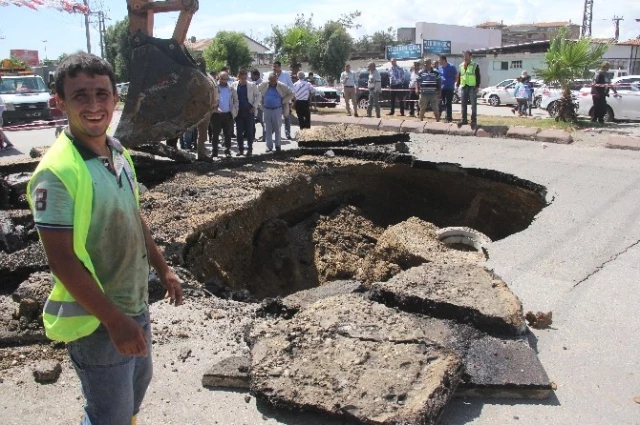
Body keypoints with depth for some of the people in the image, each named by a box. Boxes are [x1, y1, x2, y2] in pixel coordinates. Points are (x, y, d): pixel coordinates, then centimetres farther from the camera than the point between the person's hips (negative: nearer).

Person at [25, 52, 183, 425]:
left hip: (135, 306, 8)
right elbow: (61, 259, -24)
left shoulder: (119, 153, 1)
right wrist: (114, 320, -24)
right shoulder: (57, 172, -24)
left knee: (139, 382, 27)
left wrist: (163, 269, 16)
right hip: (96, 322, -8)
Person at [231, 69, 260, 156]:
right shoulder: (234, 86, 1)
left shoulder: (252, 85, -1)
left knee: (250, 131, -1)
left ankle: (250, 149, 7)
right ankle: (240, 149, 14)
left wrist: (254, 106, -5)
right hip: (239, 111, 1)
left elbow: (258, 96, 3)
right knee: (239, 131, 5)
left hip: (249, 111, -1)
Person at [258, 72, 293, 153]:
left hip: (277, 109, -2)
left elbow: (291, 94, 0)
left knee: (277, 128, 3)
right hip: (267, 109, 2)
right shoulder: (264, 85, -2)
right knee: (268, 128, 4)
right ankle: (269, 146, 10)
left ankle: (278, 145, 12)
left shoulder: (281, 86, -7)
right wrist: (261, 100, 6)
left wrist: (283, 101, -5)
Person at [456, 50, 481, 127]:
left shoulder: (475, 65, -1)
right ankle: (464, 120, 12)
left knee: (473, 105, -2)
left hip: (472, 87, -5)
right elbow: (459, 76, 17)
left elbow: (478, 77, -3)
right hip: (463, 87, 5)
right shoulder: (461, 66, 13)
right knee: (463, 105, 6)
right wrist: (457, 85, 8)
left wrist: (477, 86, -11)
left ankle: (474, 120, 2)